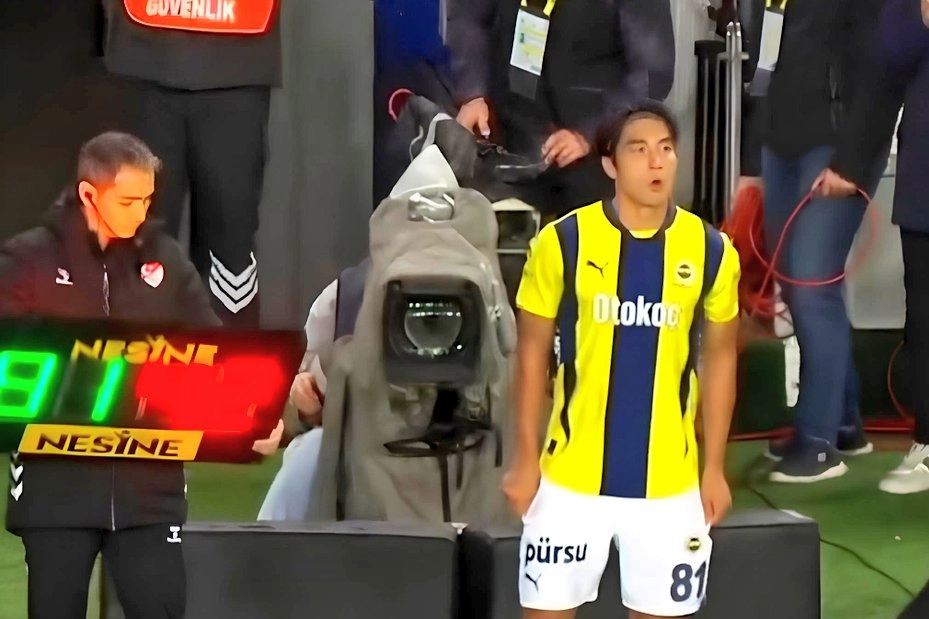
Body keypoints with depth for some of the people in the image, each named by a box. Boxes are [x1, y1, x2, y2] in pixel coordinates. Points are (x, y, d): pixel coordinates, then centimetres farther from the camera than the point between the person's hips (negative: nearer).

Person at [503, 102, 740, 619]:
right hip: (571, 475, -1)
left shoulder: (711, 250, -3)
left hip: (670, 481, 1)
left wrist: (715, 468, 6)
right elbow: (533, 352, 2)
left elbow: (719, 358, 8)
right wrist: (526, 458, -1)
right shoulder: (563, 241, -8)